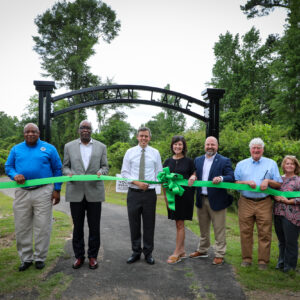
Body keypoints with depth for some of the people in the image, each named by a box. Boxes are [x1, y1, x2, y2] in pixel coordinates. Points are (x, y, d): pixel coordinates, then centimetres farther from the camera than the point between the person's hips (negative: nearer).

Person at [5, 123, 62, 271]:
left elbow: (58, 169, 5)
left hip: (43, 192, -2)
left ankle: (40, 258, 17)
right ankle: (26, 258, 22)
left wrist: (57, 190, -1)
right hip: (22, 192, 3)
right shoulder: (16, 149, 11)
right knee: (22, 227, 7)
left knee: (42, 227, 2)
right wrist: (15, 175, -12)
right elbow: (8, 166, 11)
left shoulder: (49, 148, 4)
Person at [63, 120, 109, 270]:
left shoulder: (101, 147, 8)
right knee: (77, 227, 9)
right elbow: (65, 166, 11)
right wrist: (68, 173, -11)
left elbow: (105, 166, 9)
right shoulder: (69, 146, 9)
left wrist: (101, 172, -13)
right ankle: (79, 256, 23)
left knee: (94, 227, 6)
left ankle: (92, 256, 20)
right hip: (76, 192, 1)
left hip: (94, 192, 0)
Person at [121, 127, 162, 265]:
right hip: (133, 193, 0)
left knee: (149, 224, 8)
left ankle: (148, 253, 24)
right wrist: (137, 182, -14)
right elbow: (124, 173, 0)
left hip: (150, 193, 0)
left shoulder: (155, 153, 4)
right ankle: (136, 252, 26)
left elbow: (159, 173, 7)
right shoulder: (130, 152, 3)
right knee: (134, 224, 9)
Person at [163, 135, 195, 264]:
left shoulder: (189, 161, 0)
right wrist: (166, 197, 4)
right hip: (172, 196, 4)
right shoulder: (168, 162, 8)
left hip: (184, 195, -4)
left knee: (180, 224, -2)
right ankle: (182, 251, 23)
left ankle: (176, 253, 5)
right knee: (178, 224, 11)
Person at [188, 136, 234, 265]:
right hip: (201, 200, 5)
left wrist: (221, 178, -31)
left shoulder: (224, 161, -6)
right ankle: (202, 250, 35)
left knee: (219, 229, 4)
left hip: (216, 200, -5)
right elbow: (195, 172, 13)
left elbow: (231, 177, -13)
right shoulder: (198, 160, 10)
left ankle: (219, 255, 16)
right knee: (203, 228, 19)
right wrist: (193, 177, -10)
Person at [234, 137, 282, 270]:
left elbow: (279, 184, 9)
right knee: (245, 232, 4)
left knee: (264, 233, -1)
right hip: (245, 203, 1)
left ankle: (263, 261, 11)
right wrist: (247, 182, -9)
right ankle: (246, 259, 16)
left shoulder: (271, 163, 11)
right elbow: (235, 182, 8)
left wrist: (268, 181, -10)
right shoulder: (241, 164, 13)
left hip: (264, 203, -1)